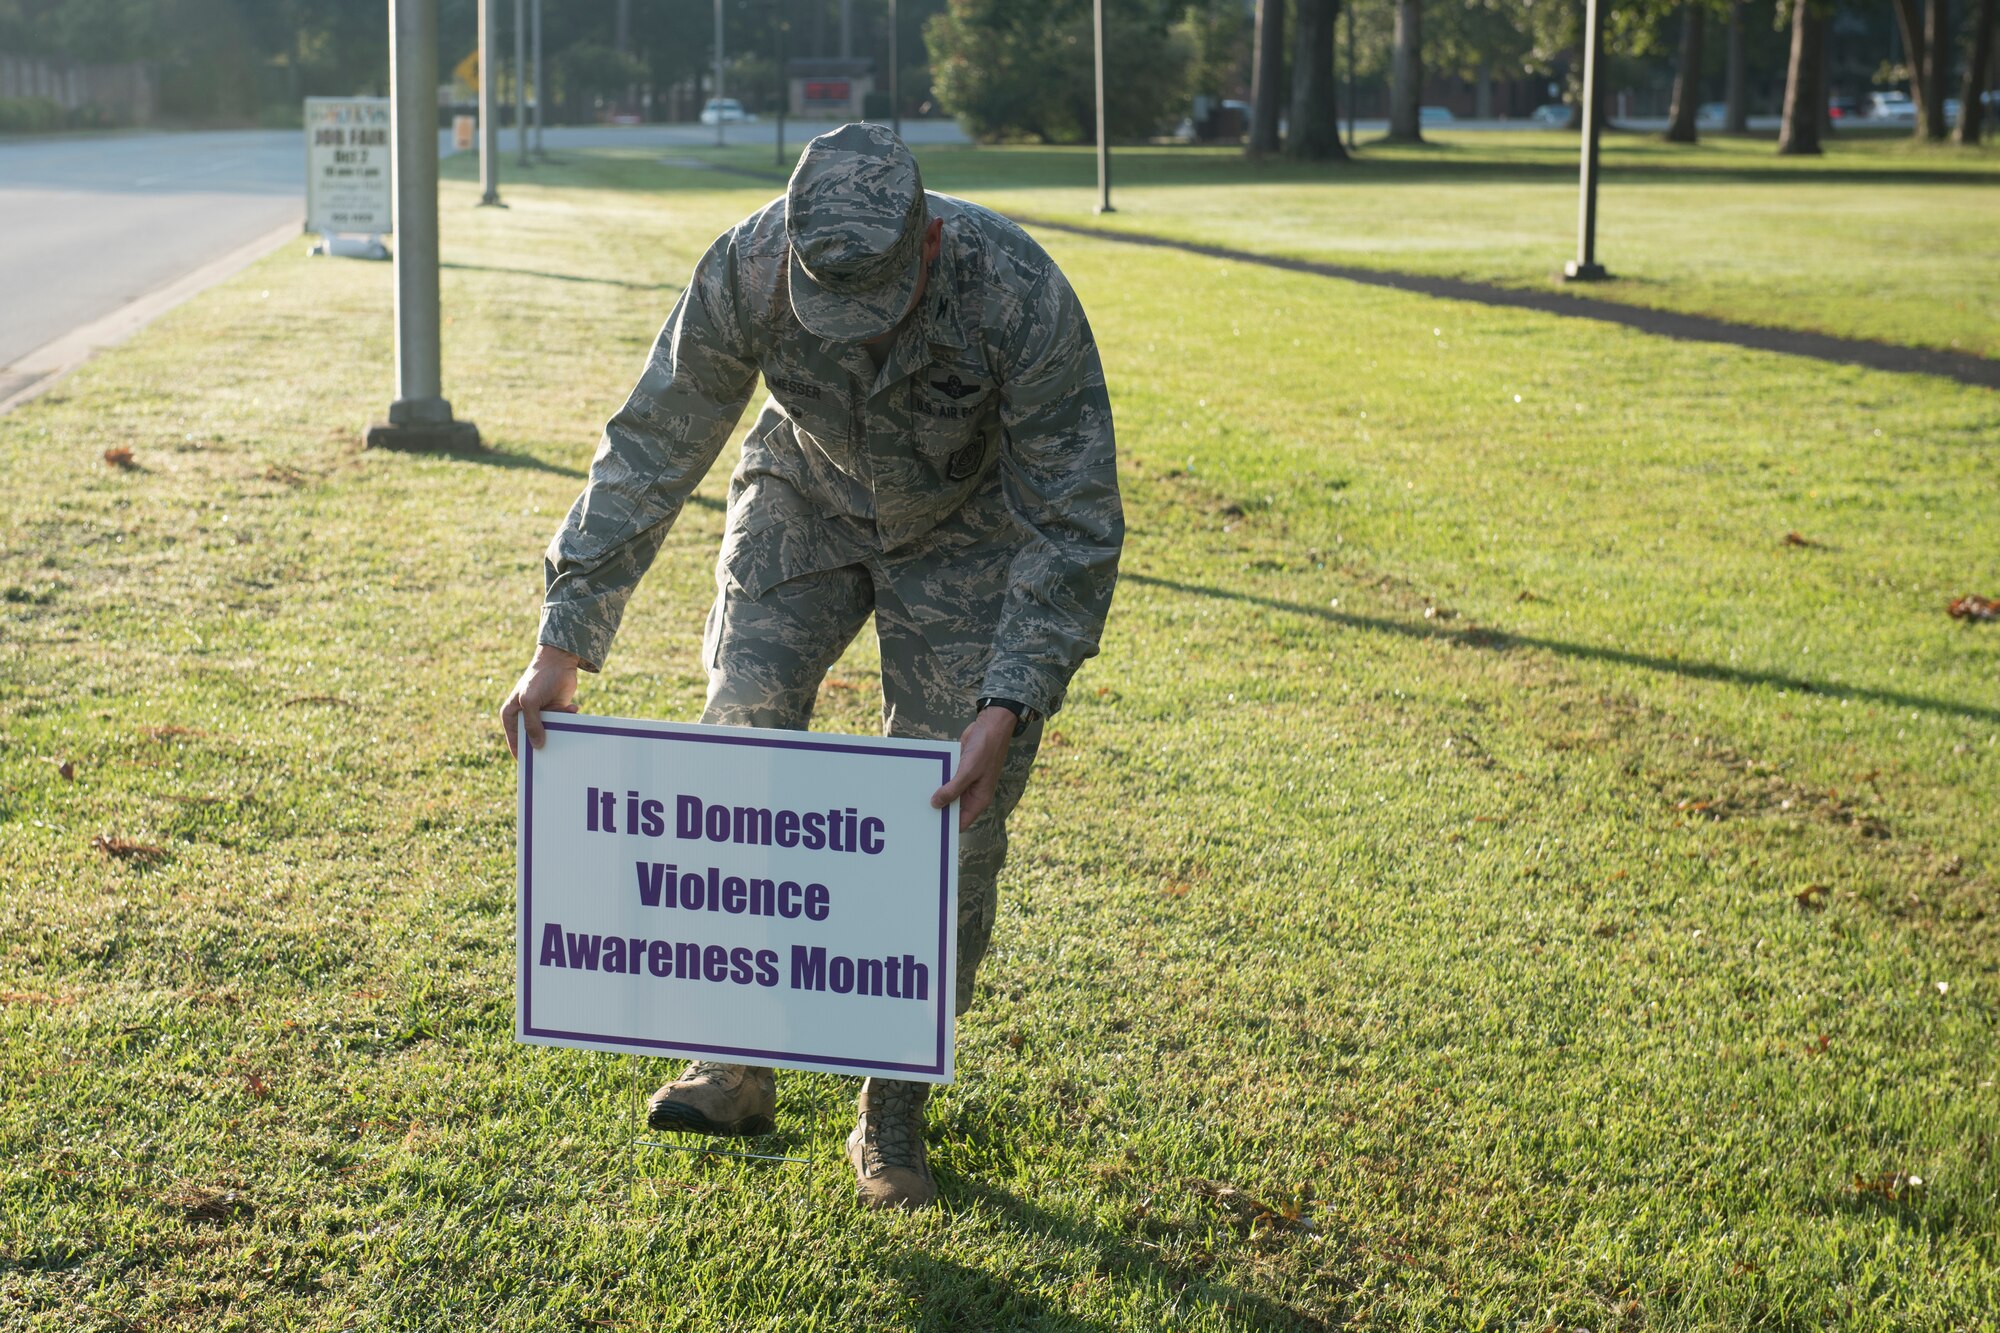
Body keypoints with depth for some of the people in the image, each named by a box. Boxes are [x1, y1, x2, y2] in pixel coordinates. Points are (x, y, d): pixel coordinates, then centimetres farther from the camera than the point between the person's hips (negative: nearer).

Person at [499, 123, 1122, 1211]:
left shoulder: (1018, 296, -37)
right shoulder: (744, 271, -30)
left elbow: (1072, 525, -30)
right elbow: (649, 453, -20)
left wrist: (1008, 708, -39)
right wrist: (563, 643, -22)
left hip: (970, 529, -2)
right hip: (805, 503, 2)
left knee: (951, 824, -8)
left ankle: (894, 1114, 5)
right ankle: (738, 1060, 6)